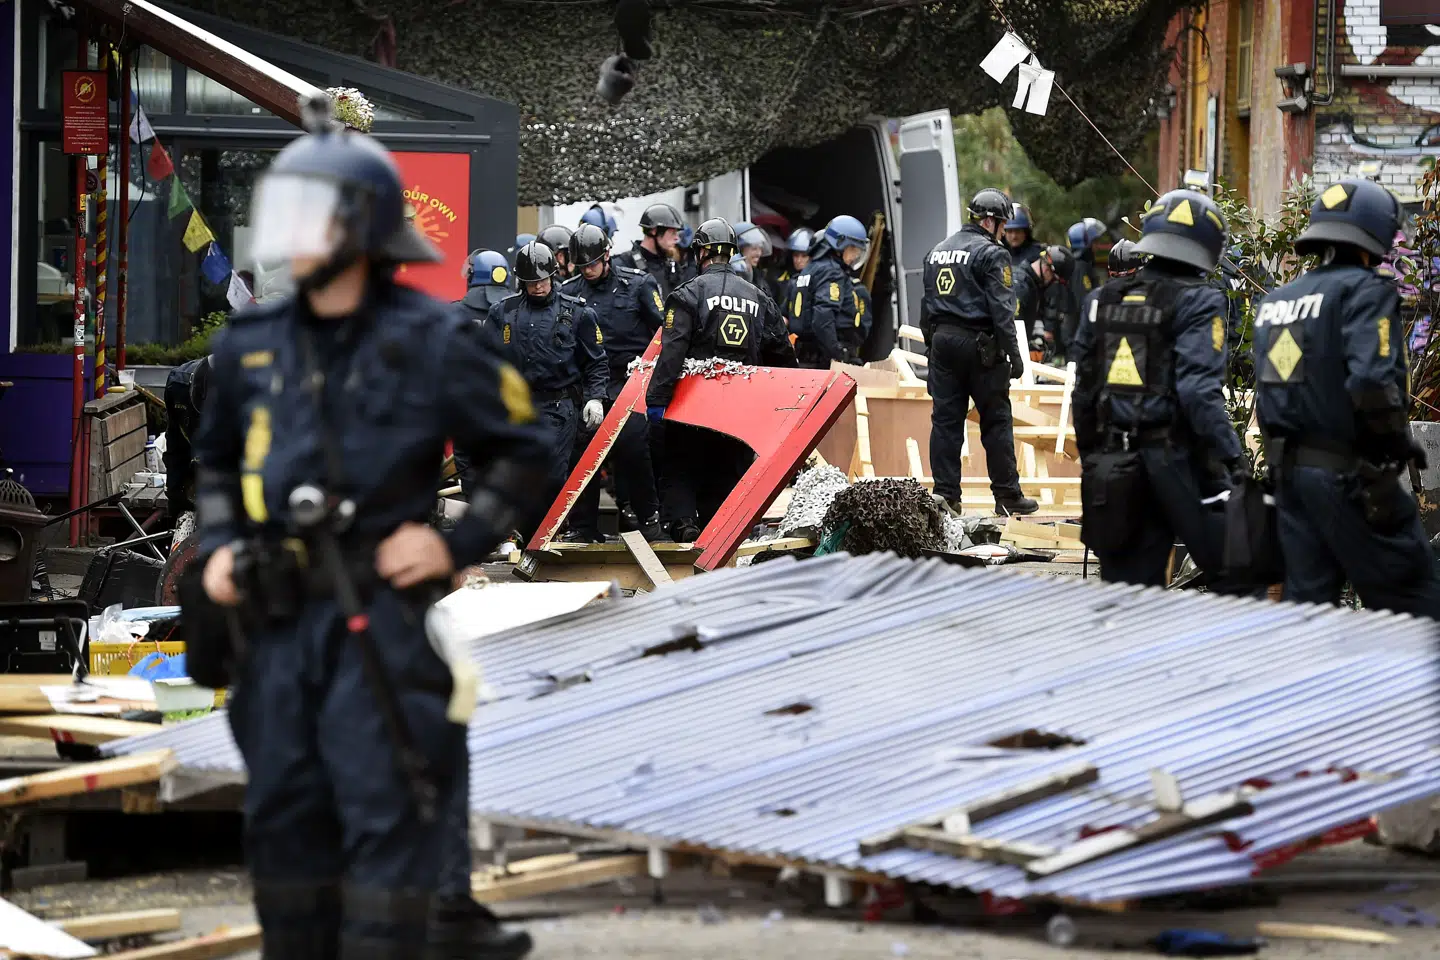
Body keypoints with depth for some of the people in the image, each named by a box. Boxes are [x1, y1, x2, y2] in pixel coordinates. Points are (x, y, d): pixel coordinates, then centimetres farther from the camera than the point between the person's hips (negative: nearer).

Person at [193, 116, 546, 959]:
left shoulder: (432, 342, -4)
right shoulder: (253, 346, 9)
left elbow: (521, 451, 3)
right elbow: (218, 461, 24)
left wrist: (459, 544, -6)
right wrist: (217, 547, 8)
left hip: (381, 614, -5)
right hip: (279, 617, 5)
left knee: (386, 818, -7)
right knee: (283, 817, 9)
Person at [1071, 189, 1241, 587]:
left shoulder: (1103, 301, 12)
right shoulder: (1197, 302, -8)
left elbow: (1084, 390, 15)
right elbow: (1199, 389, -18)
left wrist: (1090, 457, 24)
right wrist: (1232, 460, -18)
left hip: (1114, 467, 6)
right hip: (1178, 460, -6)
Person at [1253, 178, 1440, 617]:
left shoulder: (1274, 302, 13)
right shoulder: (1365, 291, -12)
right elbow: (1373, 382, -23)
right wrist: (1399, 446, -10)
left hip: (1290, 469, 7)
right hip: (1352, 475, -7)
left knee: (1306, 599, 10)